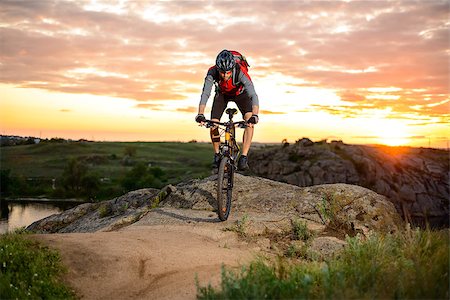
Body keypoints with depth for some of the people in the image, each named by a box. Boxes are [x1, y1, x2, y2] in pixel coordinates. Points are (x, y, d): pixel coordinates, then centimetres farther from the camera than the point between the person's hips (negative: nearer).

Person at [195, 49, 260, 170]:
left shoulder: (241, 72, -40)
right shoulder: (212, 73, -34)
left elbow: (253, 95, -47)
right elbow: (205, 93, -40)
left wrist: (255, 116, -62)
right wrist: (200, 114, -55)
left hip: (240, 93, -2)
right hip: (222, 94, 2)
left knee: (250, 122, -24)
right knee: (213, 125, -12)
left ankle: (244, 157, -18)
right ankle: (217, 154, 12)